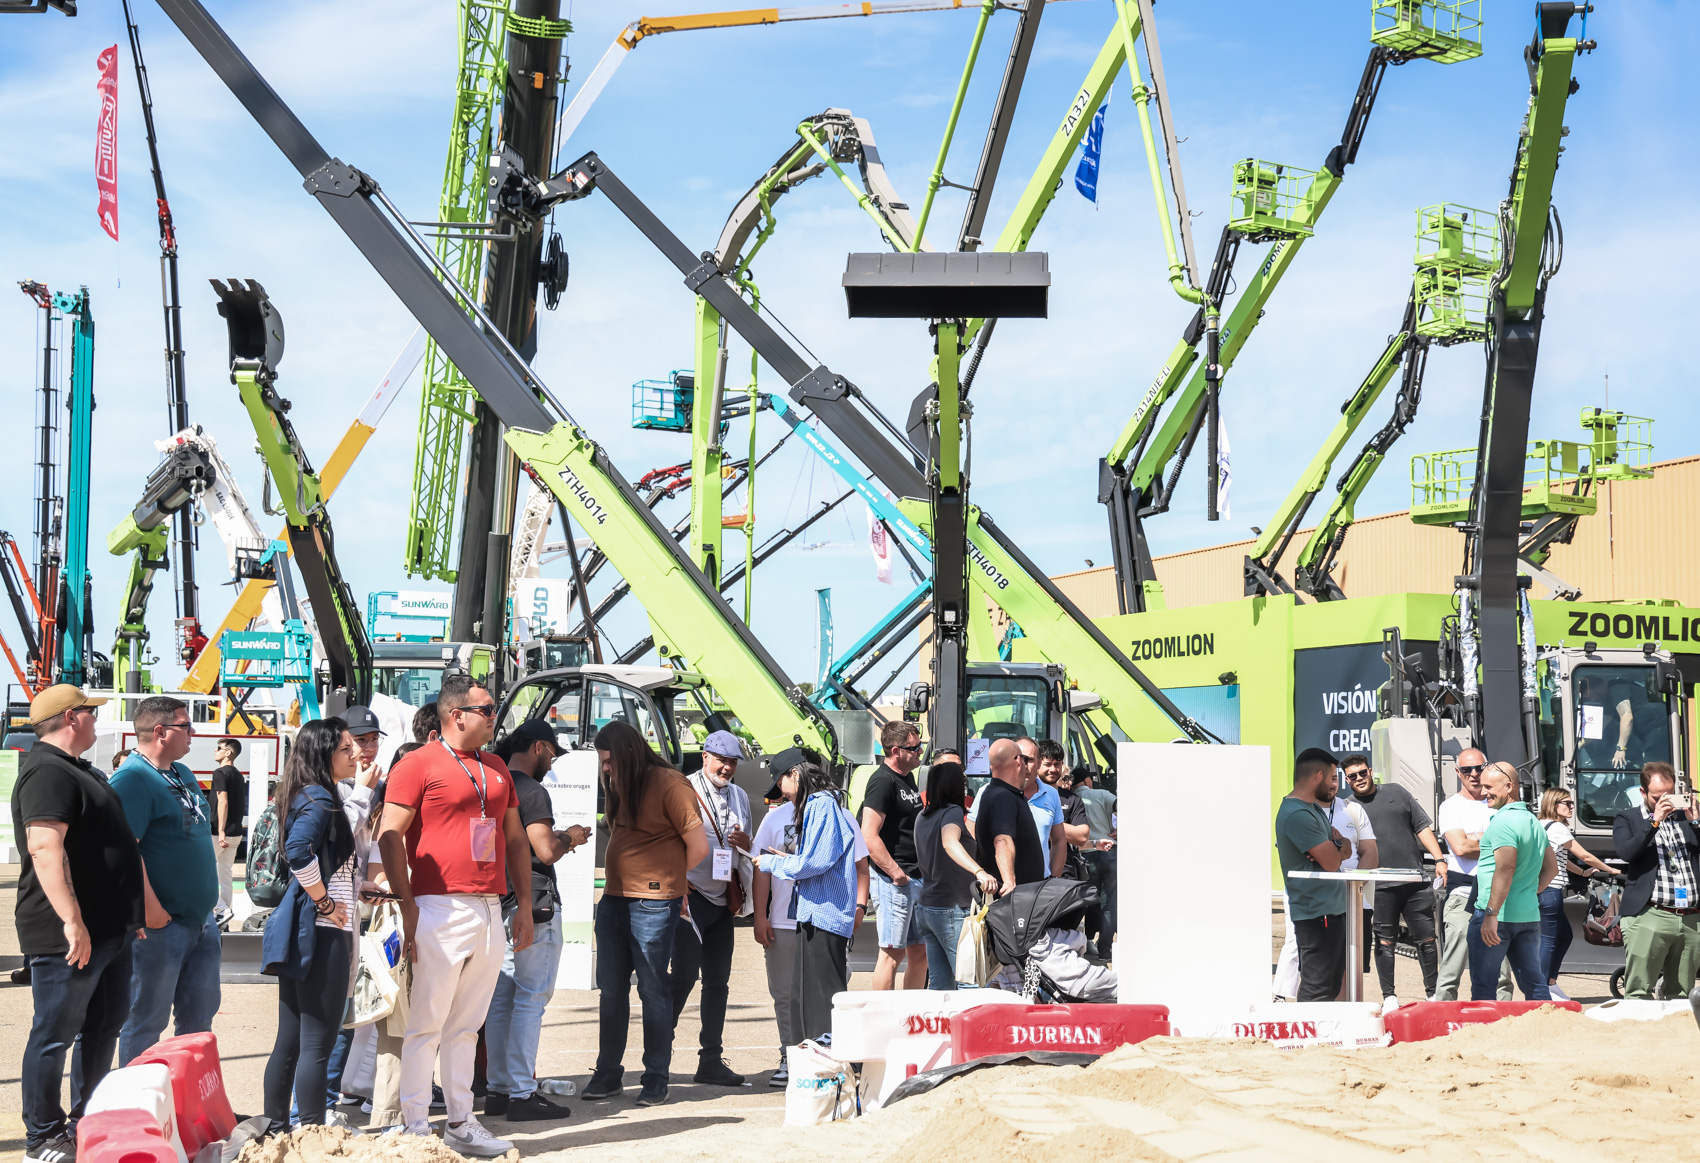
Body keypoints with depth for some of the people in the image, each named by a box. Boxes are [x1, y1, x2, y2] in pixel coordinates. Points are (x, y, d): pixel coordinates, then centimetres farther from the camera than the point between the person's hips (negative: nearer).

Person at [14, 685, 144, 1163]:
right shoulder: (47, 772, -16)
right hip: (70, 937, -10)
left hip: (110, 929, 10)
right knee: (55, 1034, -1)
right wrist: (72, 921, -30)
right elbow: (45, 848, -26)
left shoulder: (81, 771, 18)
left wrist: (146, 903, 30)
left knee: (105, 1025, 17)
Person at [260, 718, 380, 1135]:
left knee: (291, 1040, 14)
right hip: (322, 933, -10)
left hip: (304, 934, 10)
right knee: (317, 1043, -6)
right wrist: (324, 902, -19)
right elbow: (299, 851, -29)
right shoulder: (318, 798, -13)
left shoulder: (325, 798, 16)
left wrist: (363, 788, 32)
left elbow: (347, 829, 36)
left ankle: (276, 1131, 21)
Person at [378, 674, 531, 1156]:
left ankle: (461, 1123, 18)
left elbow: (516, 839, 23)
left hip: (489, 912, 7)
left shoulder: (496, 770, 18)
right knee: (426, 1025, -4)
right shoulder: (420, 764, -4)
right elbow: (389, 835, -9)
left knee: (466, 1026, 12)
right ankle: (415, 1127, 1)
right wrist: (407, 904, -13)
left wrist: (525, 905, 17)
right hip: (441, 911, -7)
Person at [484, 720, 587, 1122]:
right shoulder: (532, 791, -13)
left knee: (501, 999, 11)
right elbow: (545, 852, -19)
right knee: (531, 998, -5)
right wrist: (569, 837, 0)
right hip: (533, 908, -9)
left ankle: (499, 1089, 14)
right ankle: (522, 1093, -5)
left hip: (500, 907, 9)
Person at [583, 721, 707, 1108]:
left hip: (653, 905, -7)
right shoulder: (618, 786, 14)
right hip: (613, 899, 7)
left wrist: (666, 881, 4)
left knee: (653, 991, 0)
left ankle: (656, 1078, 7)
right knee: (611, 990, 9)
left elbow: (699, 846, -10)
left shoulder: (668, 784, -10)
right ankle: (608, 1073, 18)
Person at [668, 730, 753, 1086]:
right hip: (690, 895, -6)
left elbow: (751, 851, 22)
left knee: (718, 979, 7)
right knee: (685, 973, -12)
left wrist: (745, 841, -2)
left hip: (724, 898, 6)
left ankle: (711, 1061, 12)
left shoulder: (739, 796, 15)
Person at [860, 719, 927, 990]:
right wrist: (896, 873, -19)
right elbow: (869, 837, -21)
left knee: (920, 952, 11)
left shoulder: (907, 777, 16)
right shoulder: (882, 781, -13)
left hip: (916, 878, 9)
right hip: (893, 880, -9)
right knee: (893, 952, -6)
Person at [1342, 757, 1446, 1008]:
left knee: (1426, 939, 4)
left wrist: (1439, 859, 2)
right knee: (1385, 943, 1)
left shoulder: (1395, 792, 13)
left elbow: (1422, 826, 12)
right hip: (1380, 888, -2)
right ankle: (1389, 996, 12)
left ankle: (1432, 993, 15)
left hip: (1415, 882, 2)